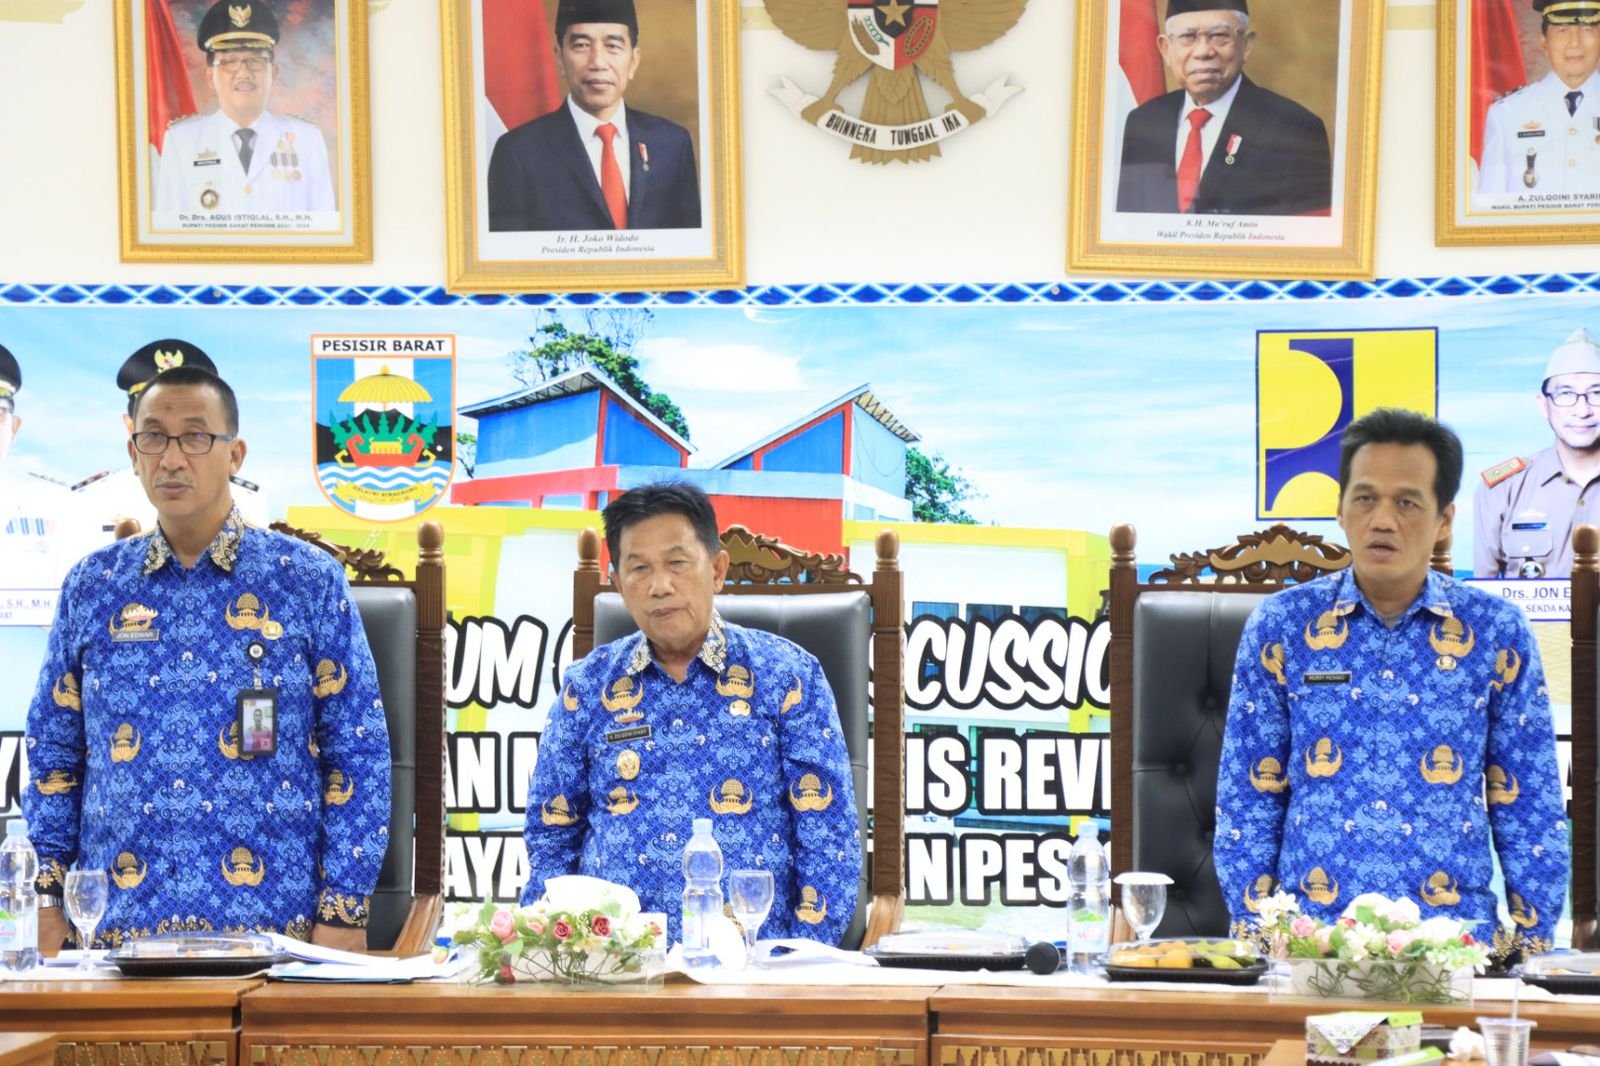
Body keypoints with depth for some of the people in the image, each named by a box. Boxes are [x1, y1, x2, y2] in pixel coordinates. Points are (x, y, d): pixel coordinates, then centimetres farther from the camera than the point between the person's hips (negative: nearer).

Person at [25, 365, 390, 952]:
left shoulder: (309, 581, 0)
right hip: (117, 928, 2)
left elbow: (357, 755, -2)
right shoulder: (92, 586, 8)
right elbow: (53, 754, 12)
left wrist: (342, 912, -8)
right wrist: (46, 901, 3)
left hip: (270, 926, -2)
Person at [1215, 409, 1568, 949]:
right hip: (1309, 939, 0)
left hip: (1453, 942, 0)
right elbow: (1247, 799, 9)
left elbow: (1529, 809, 10)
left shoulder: (1496, 632, 6)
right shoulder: (1280, 625, 6)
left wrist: (1534, 948, 4)